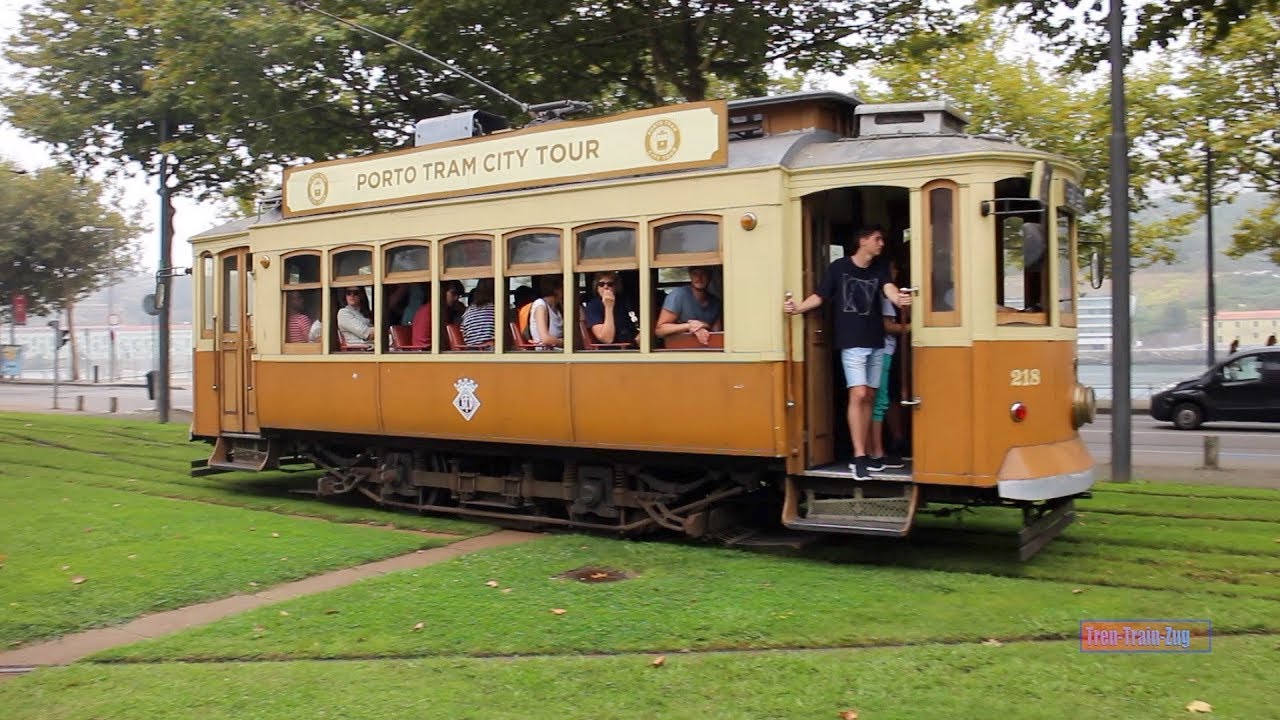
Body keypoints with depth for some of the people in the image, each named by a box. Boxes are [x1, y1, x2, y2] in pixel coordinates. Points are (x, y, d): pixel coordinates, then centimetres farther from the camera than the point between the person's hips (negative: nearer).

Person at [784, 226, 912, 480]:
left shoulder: (880, 269, 7)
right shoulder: (838, 267, -3)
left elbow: (888, 289, -13)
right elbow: (819, 296, -2)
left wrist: (899, 299, -37)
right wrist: (797, 308, -21)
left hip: (876, 343, 5)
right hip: (852, 343, -5)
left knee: (868, 397, 8)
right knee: (858, 394, -13)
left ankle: (862, 453, 16)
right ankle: (859, 457, -12)